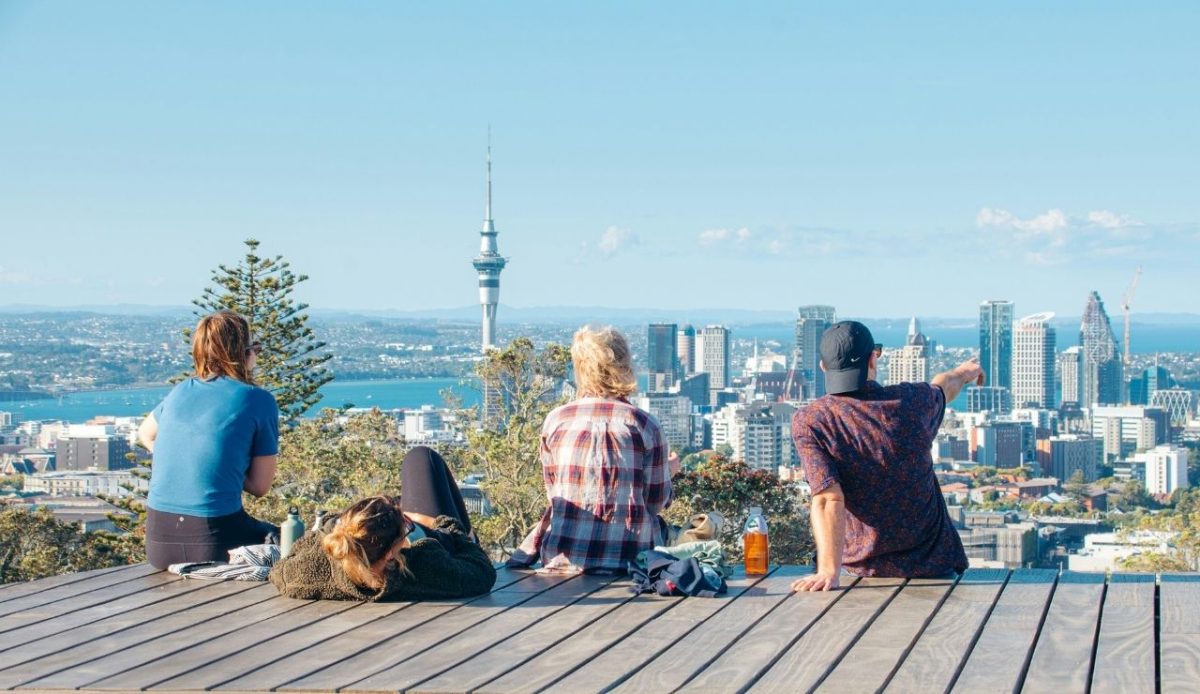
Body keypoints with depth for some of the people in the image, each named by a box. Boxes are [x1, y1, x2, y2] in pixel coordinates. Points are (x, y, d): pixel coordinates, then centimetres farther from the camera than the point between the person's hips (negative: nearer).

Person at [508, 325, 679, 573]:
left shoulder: (555, 420, 2)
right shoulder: (644, 425, -5)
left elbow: (554, 492, 11)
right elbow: (656, 502, 2)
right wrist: (667, 471, 23)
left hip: (562, 558, 4)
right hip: (627, 559, -3)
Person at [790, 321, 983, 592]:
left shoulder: (809, 422, -13)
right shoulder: (911, 401, -5)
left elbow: (829, 501, -23)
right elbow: (943, 387, 20)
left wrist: (829, 572, -26)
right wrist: (965, 372, 43)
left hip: (863, 569, -2)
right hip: (933, 564, 2)